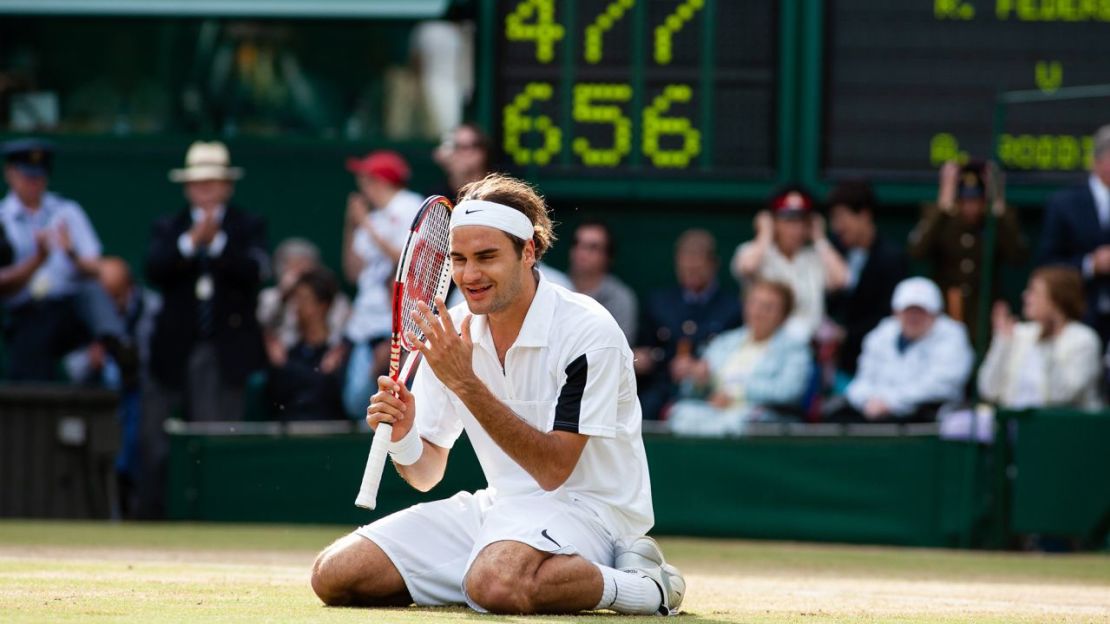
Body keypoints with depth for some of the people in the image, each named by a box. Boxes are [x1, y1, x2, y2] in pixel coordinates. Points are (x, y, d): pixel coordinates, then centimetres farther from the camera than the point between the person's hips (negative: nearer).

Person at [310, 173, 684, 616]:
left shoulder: (587, 332, -17)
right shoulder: (451, 333, 3)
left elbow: (553, 471, -23)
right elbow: (426, 474, 8)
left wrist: (466, 383, -27)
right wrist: (403, 437, -16)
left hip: (583, 507, -8)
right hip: (499, 507, 8)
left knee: (497, 583, -41)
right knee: (334, 575, -6)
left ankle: (642, 585, -15)